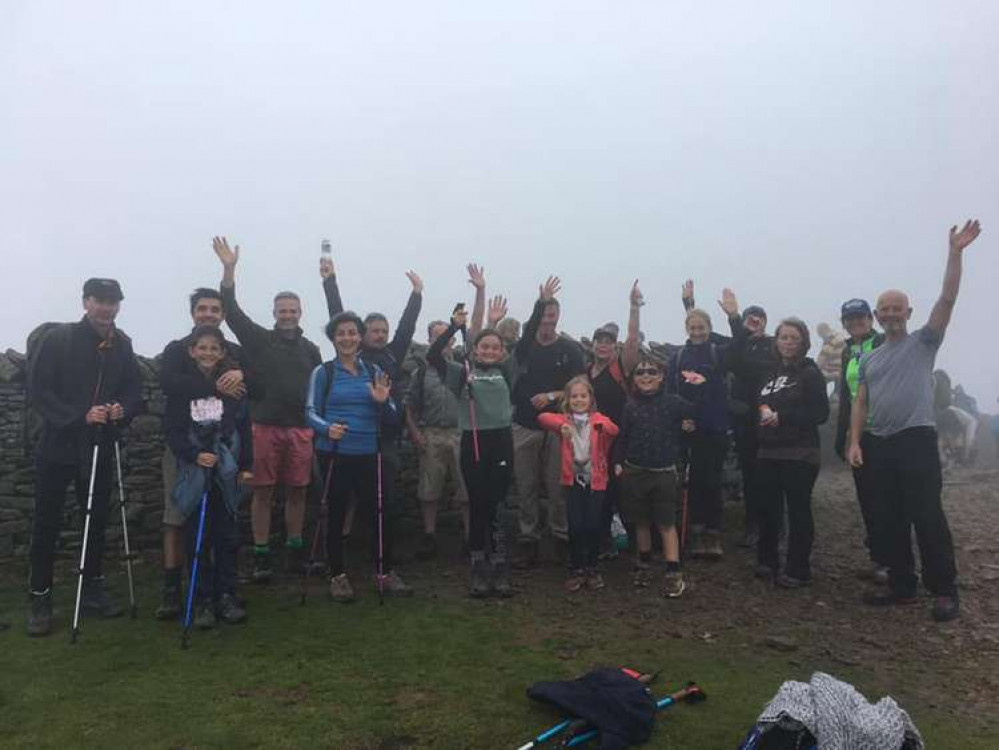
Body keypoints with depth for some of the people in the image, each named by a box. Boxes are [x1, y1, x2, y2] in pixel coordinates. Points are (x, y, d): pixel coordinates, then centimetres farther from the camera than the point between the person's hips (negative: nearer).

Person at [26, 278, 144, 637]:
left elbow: (134, 392, 8)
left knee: (97, 520, 12)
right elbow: (38, 390, -11)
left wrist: (124, 410, -15)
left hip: (100, 448, 3)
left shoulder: (123, 346, 4)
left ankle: (93, 588, 27)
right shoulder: (58, 339, -7)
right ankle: (40, 598, 16)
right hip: (57, 446, -3)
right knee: (46, 524, 4)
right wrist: (80, 416, -22)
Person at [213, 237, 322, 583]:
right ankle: (261, 555, 11)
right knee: (263, 492, 2)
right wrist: (229, 269, -16)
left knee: (297, 492, 7)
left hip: (301, 429, 2)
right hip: (265, 427, -2)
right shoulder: (260, 339, 4)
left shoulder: (311, 349, 11)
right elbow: (232, 312, -7)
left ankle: (295, 549, 21)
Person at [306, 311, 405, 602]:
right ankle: (338, 576, 22)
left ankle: (386, 573, 20)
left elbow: (392, 417, 8)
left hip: (368, 455, 2)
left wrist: (383, 402, -13)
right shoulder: (323, 372, -1)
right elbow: (311, 411, -4)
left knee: (380, 513, 3)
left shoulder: (373, 371, 8)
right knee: (336, 515, 7)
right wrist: (327, 428, -24)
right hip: (334, 455, -2)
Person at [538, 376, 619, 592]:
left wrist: (603, 424, -42)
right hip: (573, 479, 0)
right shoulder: (564, 420, 3)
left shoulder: (598, 420, 2)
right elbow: (543, 417, -16)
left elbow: (614, 430, -19)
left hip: (595, 479, 0)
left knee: (593, 525, 2)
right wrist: (561, 425, -35)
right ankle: (576, 570, 16)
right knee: (575, 526, -1)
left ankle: (591, 569, 21)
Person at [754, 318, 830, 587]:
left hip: (799, 455, -6)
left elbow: (821, 413, -11)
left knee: (798, 511, 0)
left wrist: (782, 417, -15)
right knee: (768, 509, 11)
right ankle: (767, 561, 25)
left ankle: (797, 570, 10)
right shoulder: (771, 372, 14)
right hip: (769, 453, 6)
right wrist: (763, 415, 3)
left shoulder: (810, 373, -4)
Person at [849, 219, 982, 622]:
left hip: (917, 440, -5)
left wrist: (955, 252, -14)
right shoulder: (869, 359, 17)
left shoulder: (924, 342, 5)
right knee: (890, 521, 9)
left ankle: (945, 591, 5)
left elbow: (948, 298, -7)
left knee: (927, 518, -6)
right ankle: (902, 586, 20)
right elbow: (860, 404, 12)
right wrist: (855, 442, 1)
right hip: (879, 445, 5)